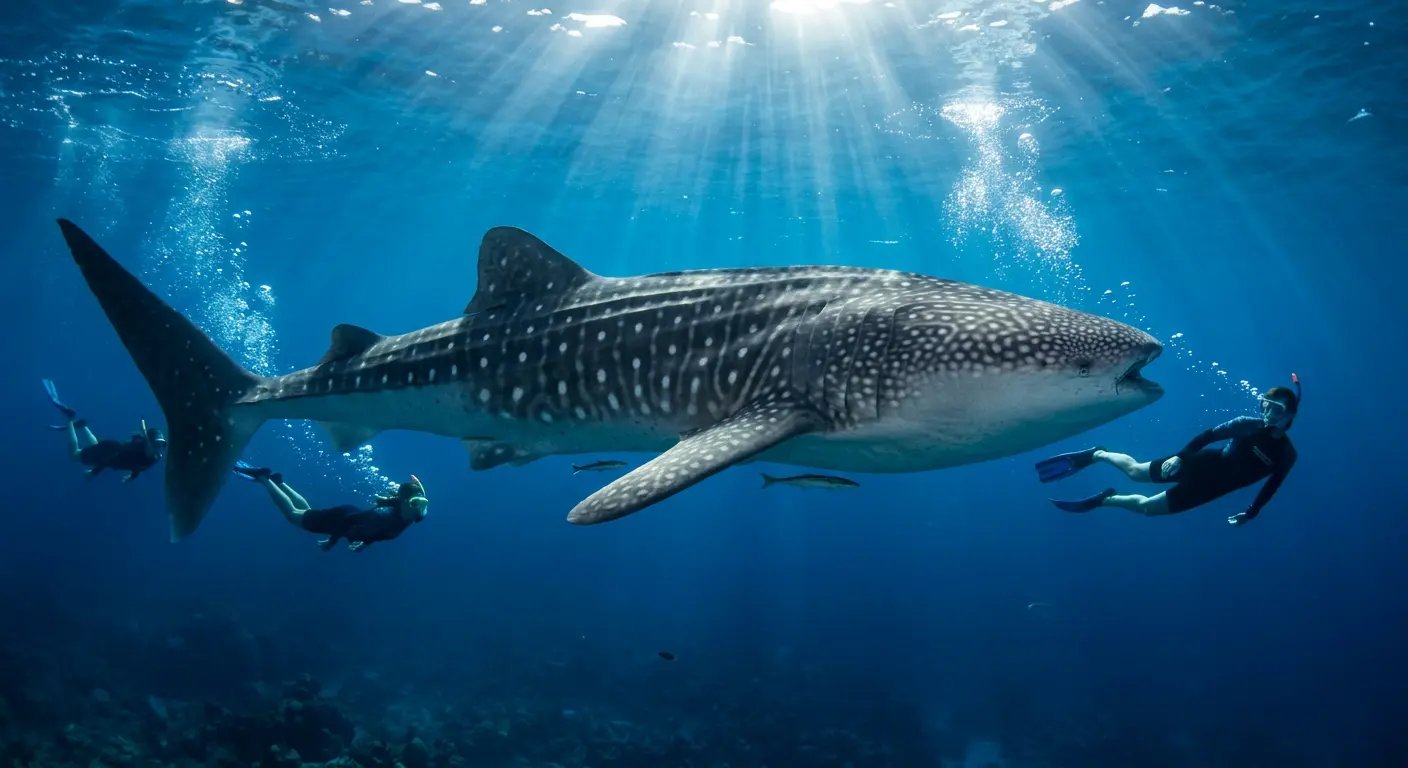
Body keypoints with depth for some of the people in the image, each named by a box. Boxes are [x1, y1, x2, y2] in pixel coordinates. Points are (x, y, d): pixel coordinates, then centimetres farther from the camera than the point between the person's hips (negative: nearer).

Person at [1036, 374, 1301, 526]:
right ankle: (1096, 454, 34)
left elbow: (1272, 486, 1)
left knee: (1146, 507, 3)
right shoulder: (1248, 425, -16)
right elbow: (1210, 435, -12)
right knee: (1135, 471, 8)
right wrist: (1180, 456, -20)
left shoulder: (1286, 455, -10)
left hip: (1213, 488, 1)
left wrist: (1251, 513, -3)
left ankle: (1105, 499, 26)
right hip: (1205, 464, -1)